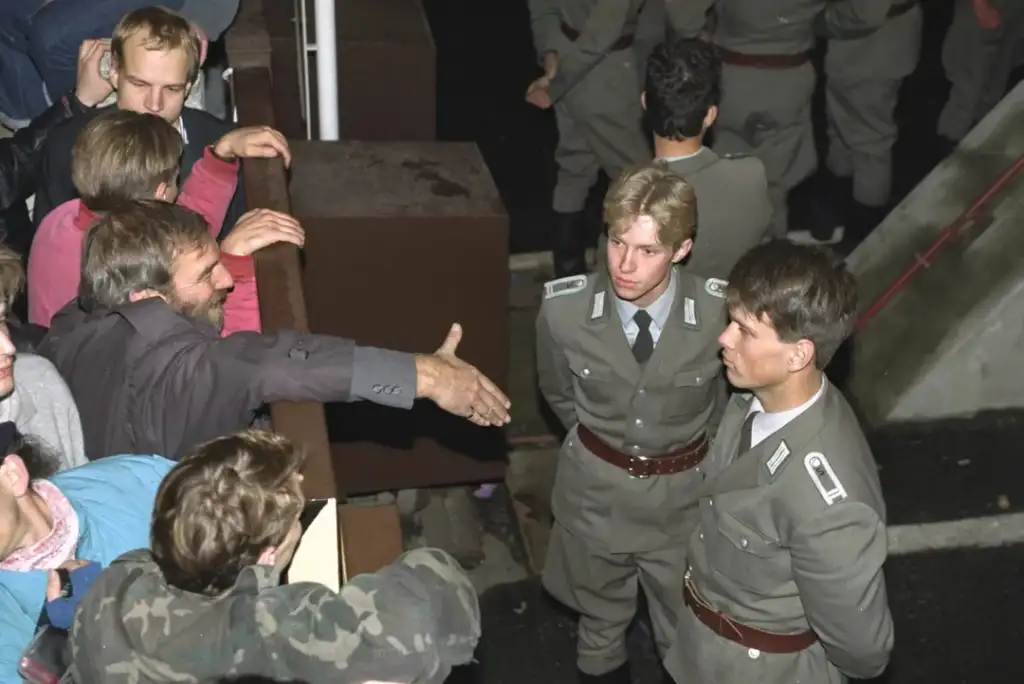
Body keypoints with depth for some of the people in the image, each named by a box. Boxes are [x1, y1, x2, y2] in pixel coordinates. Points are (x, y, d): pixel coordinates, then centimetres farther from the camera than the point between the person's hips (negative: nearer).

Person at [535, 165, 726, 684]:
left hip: (685, 494, -1)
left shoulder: (723, 312, -25)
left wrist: (695, 442, 5)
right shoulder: (563, 308, -21)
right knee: (600, 625, 26)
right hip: (595, 489, 1)